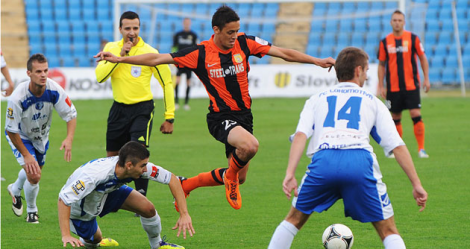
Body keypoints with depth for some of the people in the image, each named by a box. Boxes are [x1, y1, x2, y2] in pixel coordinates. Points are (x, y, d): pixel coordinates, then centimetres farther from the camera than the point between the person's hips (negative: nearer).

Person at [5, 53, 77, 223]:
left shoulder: (54, 90, -28)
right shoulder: (17, 98, -38)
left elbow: (71, 115, -17)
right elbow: (12, 131, -27)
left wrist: (69, 138, -34)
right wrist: (26, 155, -24)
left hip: (41, 136, 5)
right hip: (20, 136, -5)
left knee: (36, 171, 23)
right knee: (33, 175, -18)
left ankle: (15, 190, 58)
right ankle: (31, 211, 11)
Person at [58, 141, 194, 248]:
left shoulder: (140, 166, -28)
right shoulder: (96, 174, -45)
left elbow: (172, 179, -18)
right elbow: (63, 199, -43)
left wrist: (184, 214, -24)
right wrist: (66, 236, -48)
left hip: (109, 191, 4)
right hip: (80, 206, -4)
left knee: (147, 208, -13)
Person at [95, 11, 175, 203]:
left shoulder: (149, 52, -10)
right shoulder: (112, 48, 0)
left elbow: (167, 84, -4)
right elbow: (100, 76, -13)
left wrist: (169, 117, -6)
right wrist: (120, 55, -22)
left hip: (142, 108, -4)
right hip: (119, 108, 4)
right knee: (112, 156, 12)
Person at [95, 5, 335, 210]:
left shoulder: (244, 43, -4)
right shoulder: (200, 53, -12)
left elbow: (283, 52, -1)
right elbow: (157, 59, -8)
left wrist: (317, 61, -7)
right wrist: (119, 59, -11)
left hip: (243, 115, 5)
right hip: (220, 118, -5)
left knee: (238, 178, 13)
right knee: (250, 145, -36)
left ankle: (186, 184, 34)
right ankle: (230, 175, -4)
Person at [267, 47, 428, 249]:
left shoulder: (316, 99, 27)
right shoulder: (373, 102, 25)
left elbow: (301, 134, 8)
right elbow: (397, 145, 15)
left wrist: (290, 174, -2)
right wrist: (416, 184, 16)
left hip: (323, 160, 1)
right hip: (360, 161, -1)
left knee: (295, 219, 23)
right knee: (388, 230, 11)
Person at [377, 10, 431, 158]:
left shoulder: (413, 38, 0)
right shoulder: (385, 42, 4)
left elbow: (423, 58, 7)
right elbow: (381, 65, 11)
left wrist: (426, 79, 1)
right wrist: (381, 86, 7)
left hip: (411, 85, -2)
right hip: (393, 87, 2)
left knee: (416, 115, -11)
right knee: (395, 118, 6)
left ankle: (421, 149, -8)